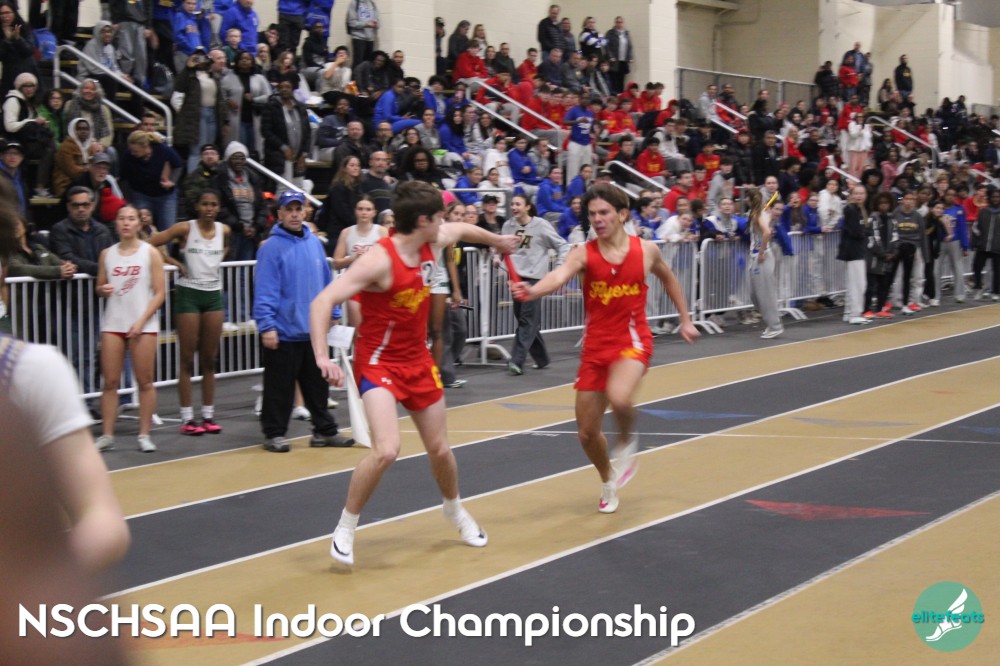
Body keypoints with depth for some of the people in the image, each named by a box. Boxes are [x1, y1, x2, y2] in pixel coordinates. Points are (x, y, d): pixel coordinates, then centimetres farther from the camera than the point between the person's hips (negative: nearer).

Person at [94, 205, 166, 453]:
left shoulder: (150, 253, 2)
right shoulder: (107, 254, 10)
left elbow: (159, 293, -1)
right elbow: (100, 287, 17)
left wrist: (141, 321, -11)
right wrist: (103, 290, -8)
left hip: (143, 325, -2)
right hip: (113, 324, 2)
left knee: (145, 381, 0)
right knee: (110, 381, -1)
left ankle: (144, 435, 6)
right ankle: (107, 435, 4)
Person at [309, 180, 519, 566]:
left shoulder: (432, 244, -4)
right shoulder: (380, 260, -26)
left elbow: (462, 230, 22)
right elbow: (323, 301, -31)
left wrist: (496, 240, 39)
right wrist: (322, 357, -42)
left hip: (418, 361, 7)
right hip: (379, 363, -7)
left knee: (440, 449, 16)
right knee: (386, 450, -25)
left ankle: (453, 508, 46)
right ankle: (345, 529, -6)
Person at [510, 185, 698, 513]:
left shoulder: (646, 250, -1)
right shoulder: (583, 253, -7)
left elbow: (668, 279, 21)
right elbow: (560, 276, -29)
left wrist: (685, 319, 21)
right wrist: (532, 290, -49)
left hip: (633, 340, -2)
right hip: (595, 346, 2)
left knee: (618, 398, -34)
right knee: (587, 433, 7)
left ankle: (627, 443, 0)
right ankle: (609, 482, 37)